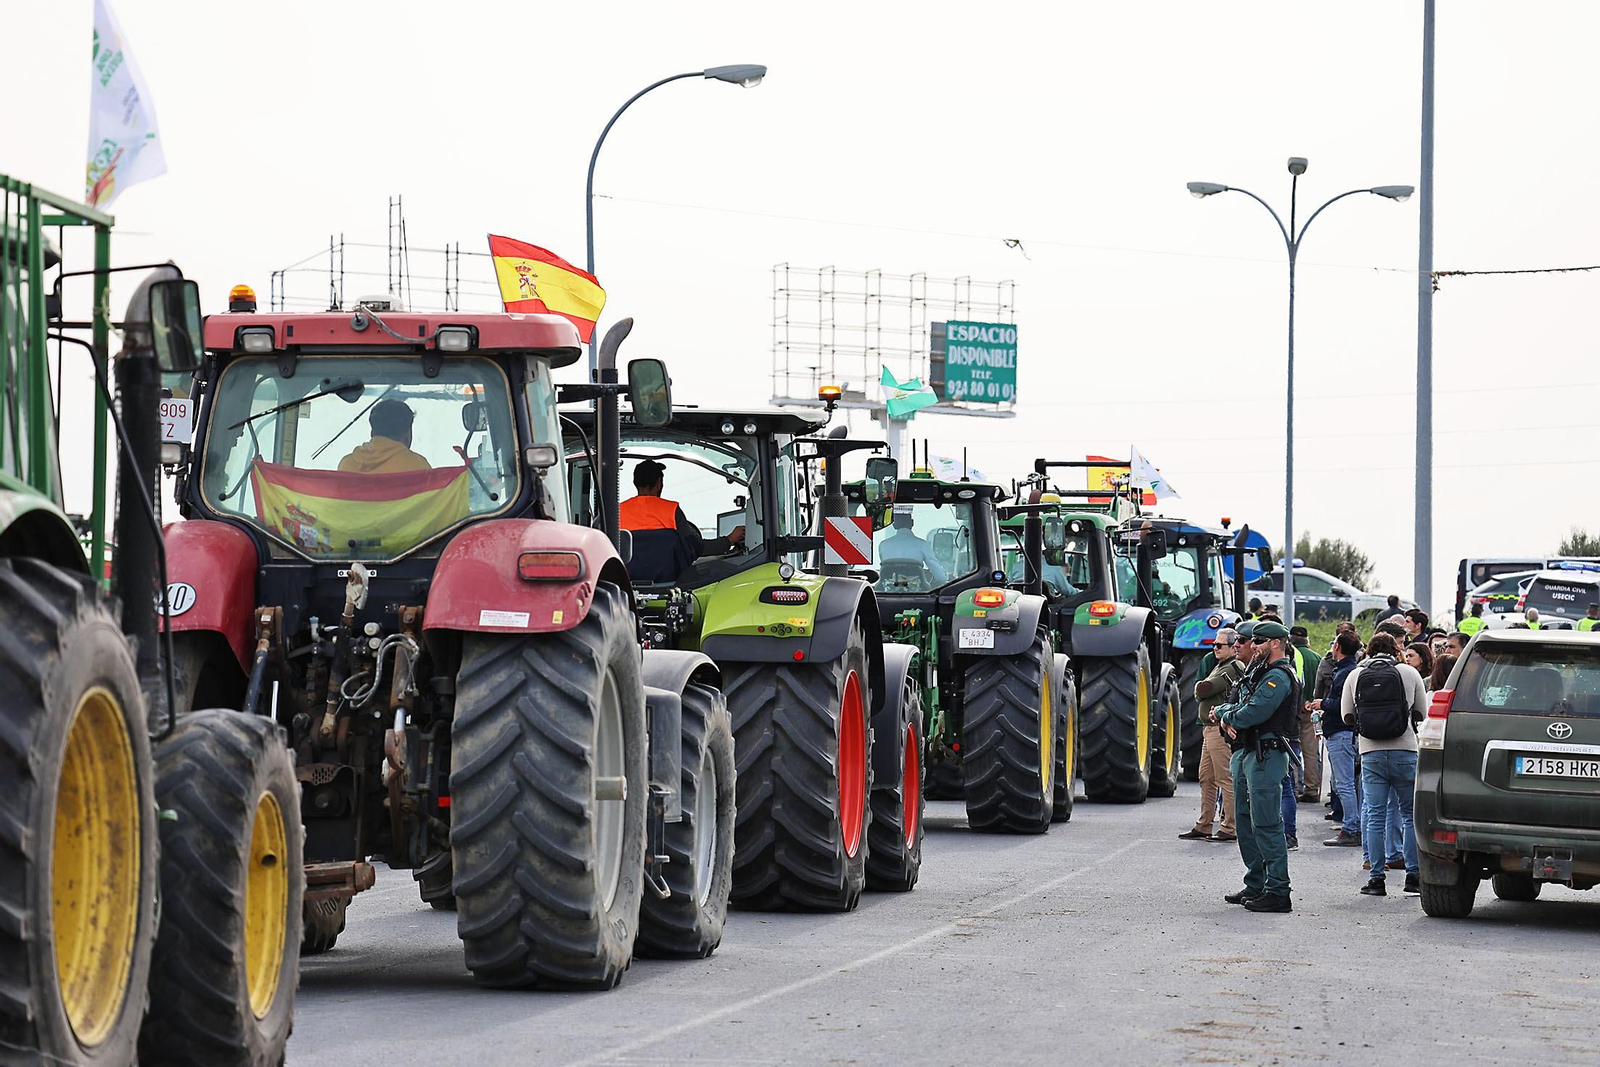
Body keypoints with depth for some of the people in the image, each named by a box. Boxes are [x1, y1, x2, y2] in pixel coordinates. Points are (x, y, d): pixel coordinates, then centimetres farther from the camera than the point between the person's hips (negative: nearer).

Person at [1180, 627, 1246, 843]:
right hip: (1210, 729, 11)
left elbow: (1202, 690, -18)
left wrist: (1199, 686, 2)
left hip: (1222, 730, -11)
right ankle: (1203, 827, 17)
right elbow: (1200, 694, 20)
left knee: (1225, 780, -7)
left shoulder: (1234, 668, -12)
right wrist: (1202, 688, -1)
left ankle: (1230, 829, -5)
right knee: (1206, 779, 12)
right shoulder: (1220, 666, 21)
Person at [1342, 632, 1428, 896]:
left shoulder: (1355, 676, 4)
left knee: (1374, 816, 4)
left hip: (1370, 753, 1)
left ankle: (1376, 878, 2)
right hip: (1405, 751, -1)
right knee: (1410, 814, 8)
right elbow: (1421, 713, 7)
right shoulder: (1409, 673, 1)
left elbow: (1347, 715, 8)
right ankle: (1413, 875, 7)